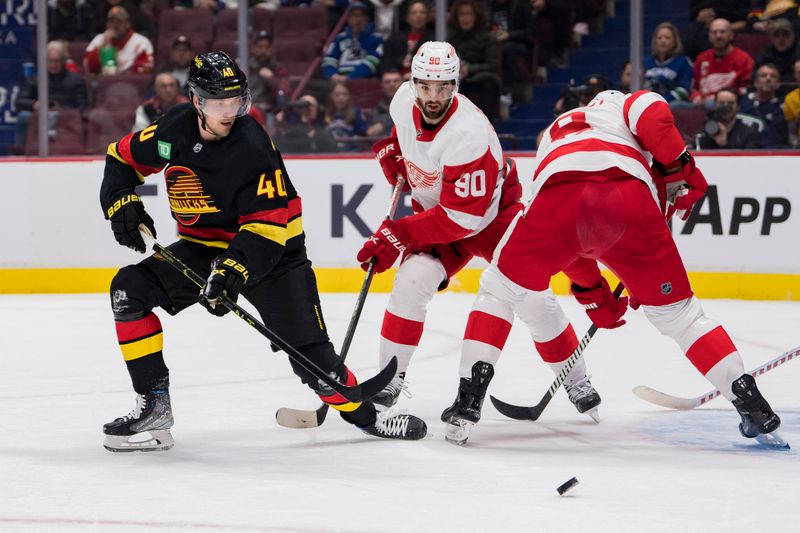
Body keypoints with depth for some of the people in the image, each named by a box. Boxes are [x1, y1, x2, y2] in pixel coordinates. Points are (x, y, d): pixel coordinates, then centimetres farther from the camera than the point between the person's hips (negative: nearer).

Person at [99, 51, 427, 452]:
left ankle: (365, 415, 13)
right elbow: (122, 158, 8)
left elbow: (268, 224, -26)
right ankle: (154, 407, -11)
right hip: (203, 247, 5)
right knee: (129, 289, -15)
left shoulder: (253, 149, -24)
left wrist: (232, 271, -37)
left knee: (311, 356, -12)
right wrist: (122, 204, -8)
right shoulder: (175, 130, -9)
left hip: (273, 251, -5)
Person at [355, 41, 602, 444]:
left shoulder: (468, 135, -36)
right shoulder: (404, 101, -15)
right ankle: (389, 381, -9)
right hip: (436, 209, 5)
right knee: (413, 281, -20)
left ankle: (576, 381, 4)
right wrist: (392, 152, -2)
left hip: (494, 211, -5)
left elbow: (462, 217, -34)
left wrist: (399, 235, -33)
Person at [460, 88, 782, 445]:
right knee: (674, 310, 17)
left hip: (559, 200, 1)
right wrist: (678, 168, 12)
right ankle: (749, 401, 14)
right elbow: (650, 111, 7)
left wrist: (592, 293, 50)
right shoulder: (617, 105, 35)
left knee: (502, 287, 22)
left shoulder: (553, 137, 44)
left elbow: (563, 241, 44)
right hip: (630, 201, -1)